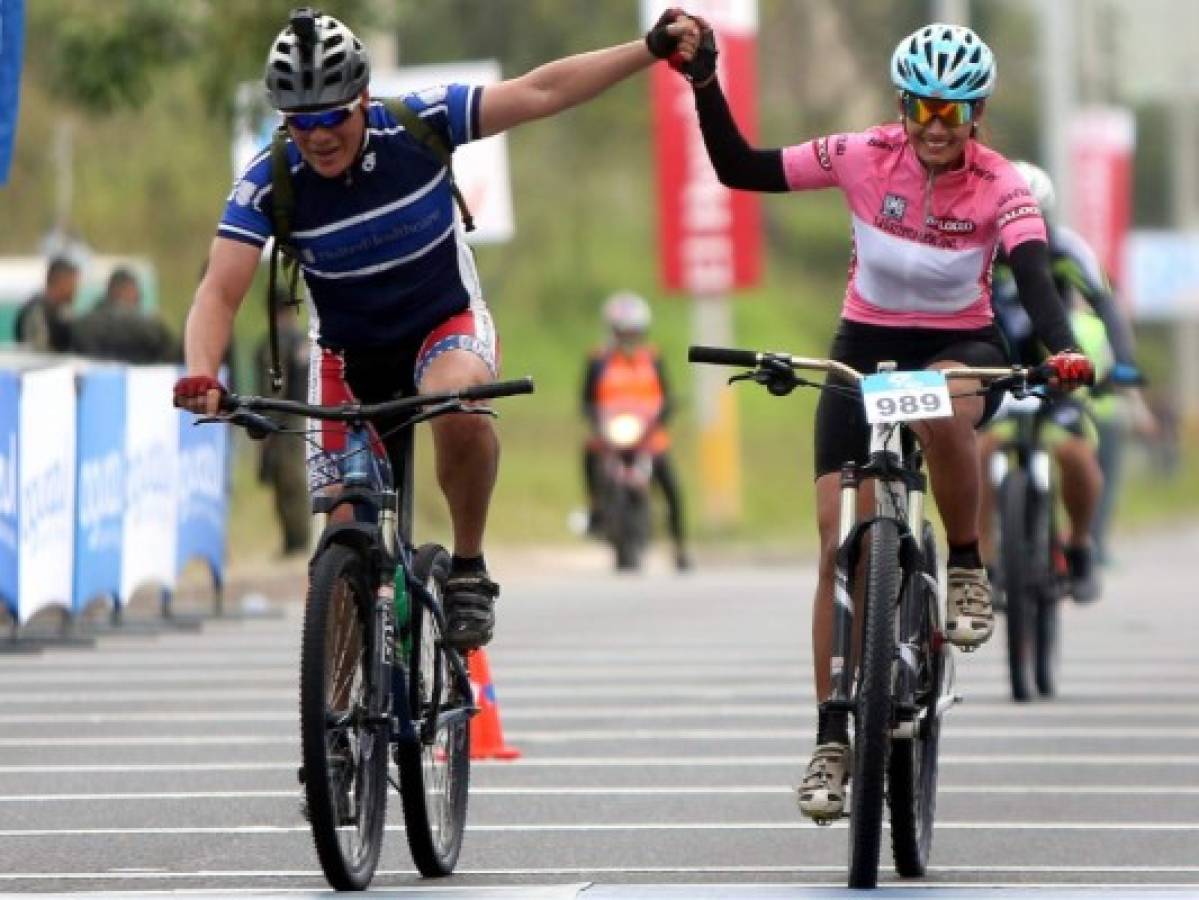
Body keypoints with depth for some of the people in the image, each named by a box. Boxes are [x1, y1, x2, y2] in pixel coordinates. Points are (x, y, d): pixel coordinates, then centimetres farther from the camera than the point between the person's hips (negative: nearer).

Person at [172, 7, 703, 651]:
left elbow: (540, 92, -17)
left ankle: (469, 569, -16)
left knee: (460, 406, -37)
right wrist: (200, 376, -45)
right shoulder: (268, 184, -20)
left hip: (447, 325, -2)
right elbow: (220, 292, -26)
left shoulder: (417, 126, -20)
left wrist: (654, 48, -21)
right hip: (350, 353, 2)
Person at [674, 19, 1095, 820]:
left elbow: (1033, 273, -31)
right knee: (840, 547, -9)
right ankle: (832, 740, -3)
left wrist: (1063, 348, -49)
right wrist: (704, 82, -21)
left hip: (960, 346, -2)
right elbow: (740, 170, -10)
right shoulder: (865, 157, -13)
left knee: (942, 410, -40)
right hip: (866, 347, 2)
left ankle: (968, 572, -16)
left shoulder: (1000, 187, -16)